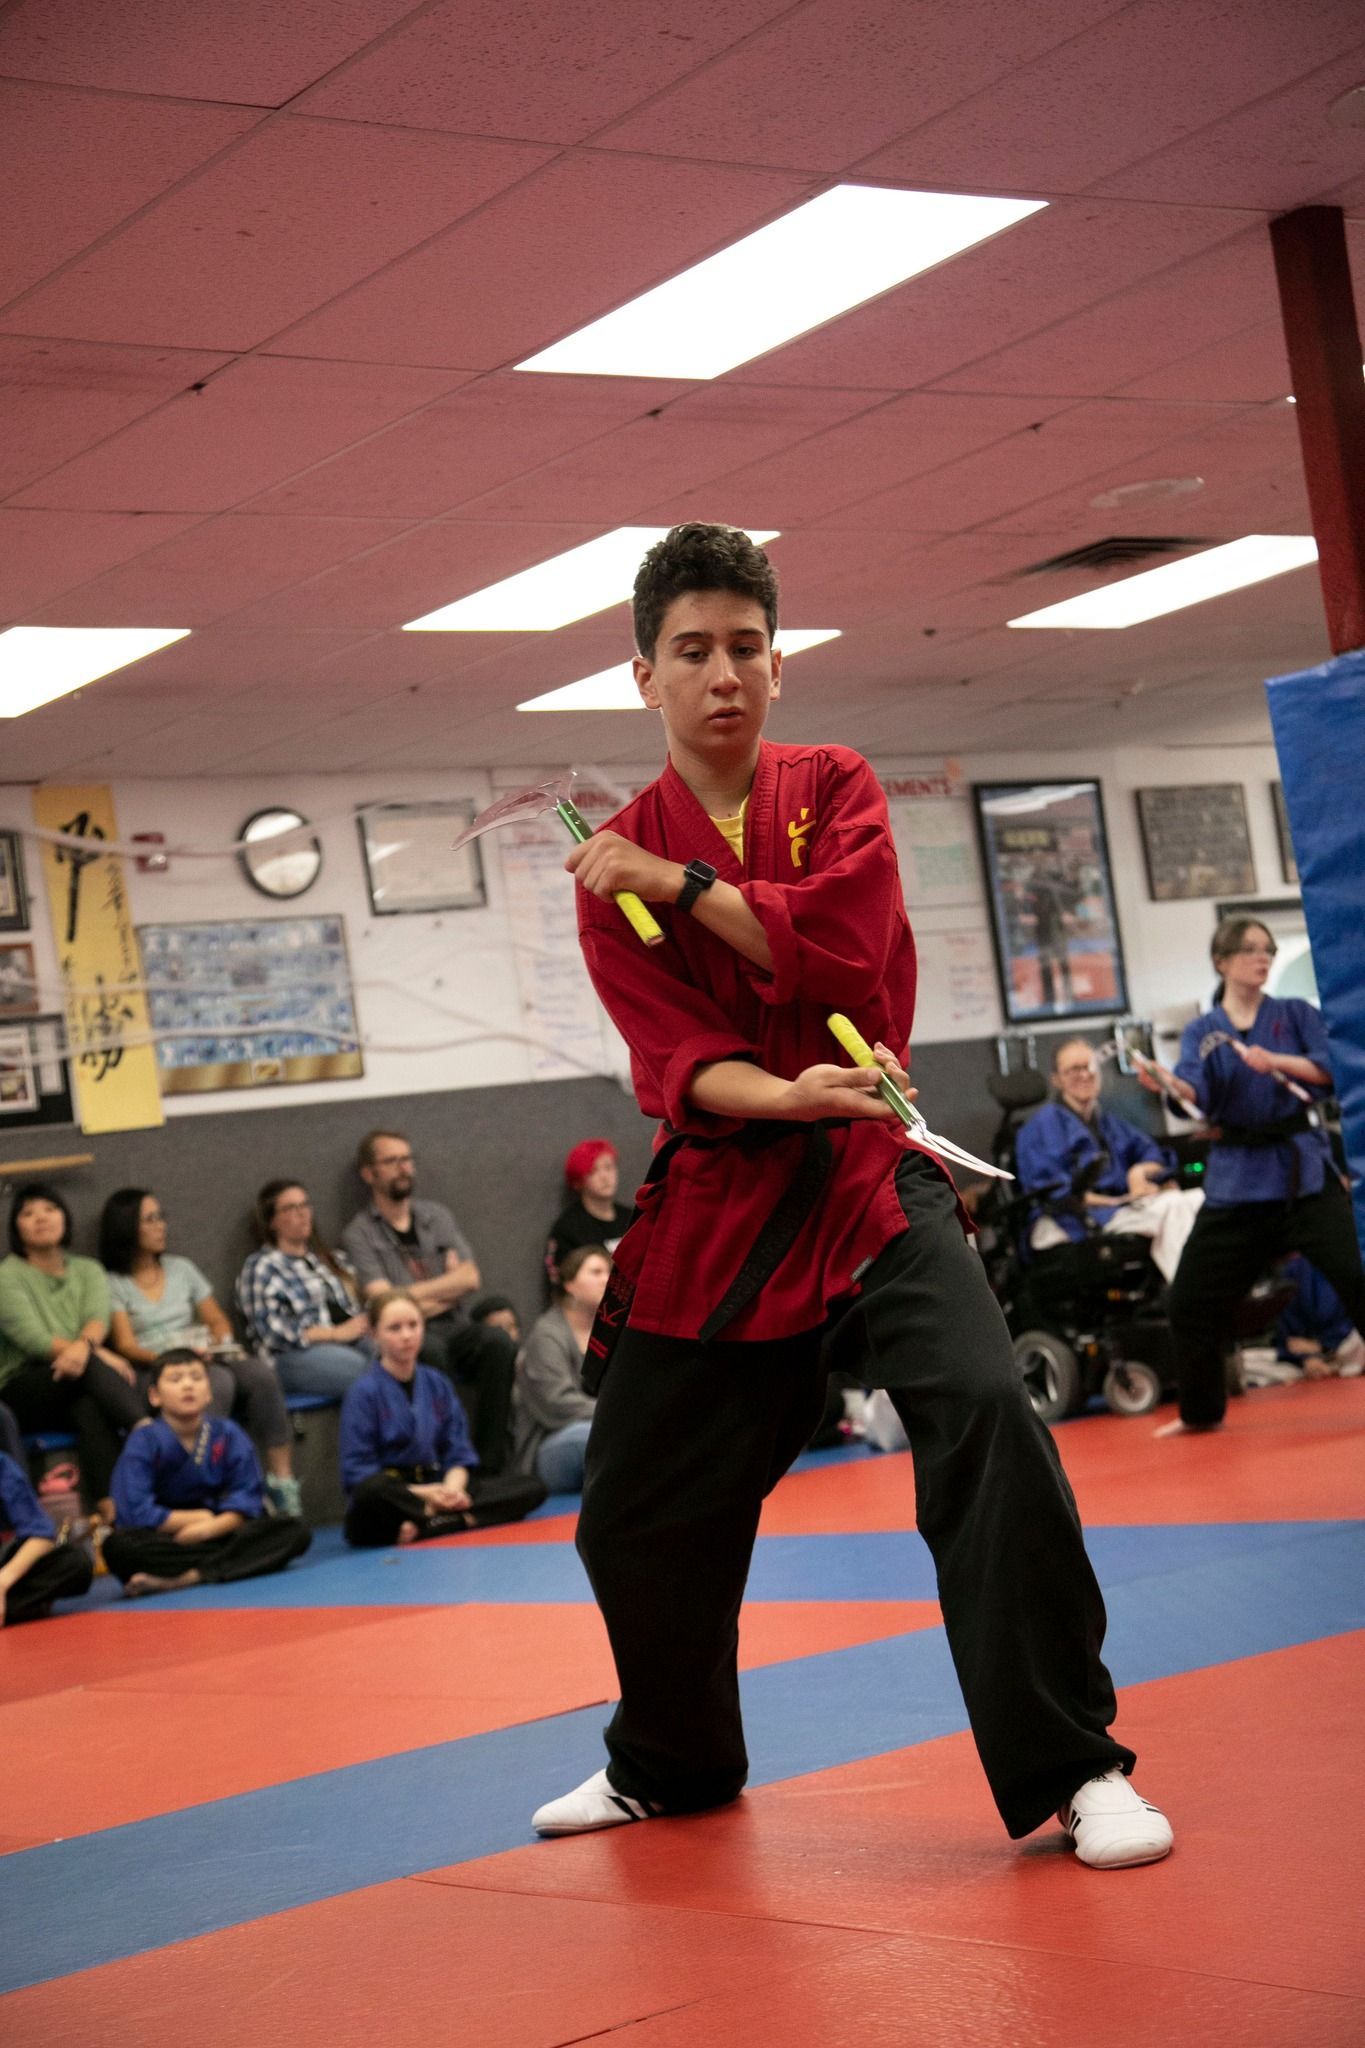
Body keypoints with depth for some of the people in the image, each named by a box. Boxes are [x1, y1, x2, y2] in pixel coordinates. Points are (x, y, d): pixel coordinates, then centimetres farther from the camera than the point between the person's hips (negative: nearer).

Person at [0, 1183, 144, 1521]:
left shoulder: (87, 1271, 15)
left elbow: (98, 1317, -6)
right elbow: (33, 1339, -13)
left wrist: (83, 1345, -32)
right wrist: (99, 1355, -24)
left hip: (80, 1383, 3)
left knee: (90, 1410, -37)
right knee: (92, 1366, -36)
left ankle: (107, 1505, -52)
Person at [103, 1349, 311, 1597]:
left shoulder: (229, 1436, 1)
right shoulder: (144, 1442, -7)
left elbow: (245, 1503, -4)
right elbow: (137, 1513, -15)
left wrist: (211, 1527, -22)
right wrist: (198, 1518, -9)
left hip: (217, 1533, 3)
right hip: (167, 1543, -3)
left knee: (296, 1531, -20)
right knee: (117, 1546, -35)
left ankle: (186, 1578, -31)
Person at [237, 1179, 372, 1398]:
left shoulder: (326, 1259, 29)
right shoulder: (261, 1267, 5)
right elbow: (272, 1331, -7)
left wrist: (365, 1322, -2)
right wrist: (337, 1333, -12)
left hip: (350, 1342, 6)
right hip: (296, 1355, -6)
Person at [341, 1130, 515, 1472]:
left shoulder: (437, 1215, 18)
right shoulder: (359, 1234, 3)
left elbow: (470, 1278, 6)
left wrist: (413, 1294, -6)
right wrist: (445, 1293, -4)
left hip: (455, 1328, 4)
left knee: (496, 1340, -29)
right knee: (432, 1352, -38)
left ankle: (491, 1460, -27)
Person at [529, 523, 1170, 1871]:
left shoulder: (834, 790, 4)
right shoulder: (614, 862, 3)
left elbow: (842, 947, -15)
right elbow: (671, 1058, -10)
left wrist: (681, 883, -12)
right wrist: (779, 1097, -28)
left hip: (866, 1177, -2)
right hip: (715, 1202, 2)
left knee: (983, 1416, -26)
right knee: (637, 1515, 10)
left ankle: (1071, 1770, -16)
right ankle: (670, 1764, 38)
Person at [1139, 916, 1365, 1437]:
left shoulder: (1295, 1014, 5)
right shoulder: (1201, 1031, 5)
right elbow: (1197, 1093, -12)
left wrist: (1276, 1061, -23)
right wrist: (1168, 1084, -34)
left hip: (1303, 1168, -2)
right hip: (1235, 1176, 2)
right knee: (1191, 1301, 4)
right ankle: (1201, 1413, 23)